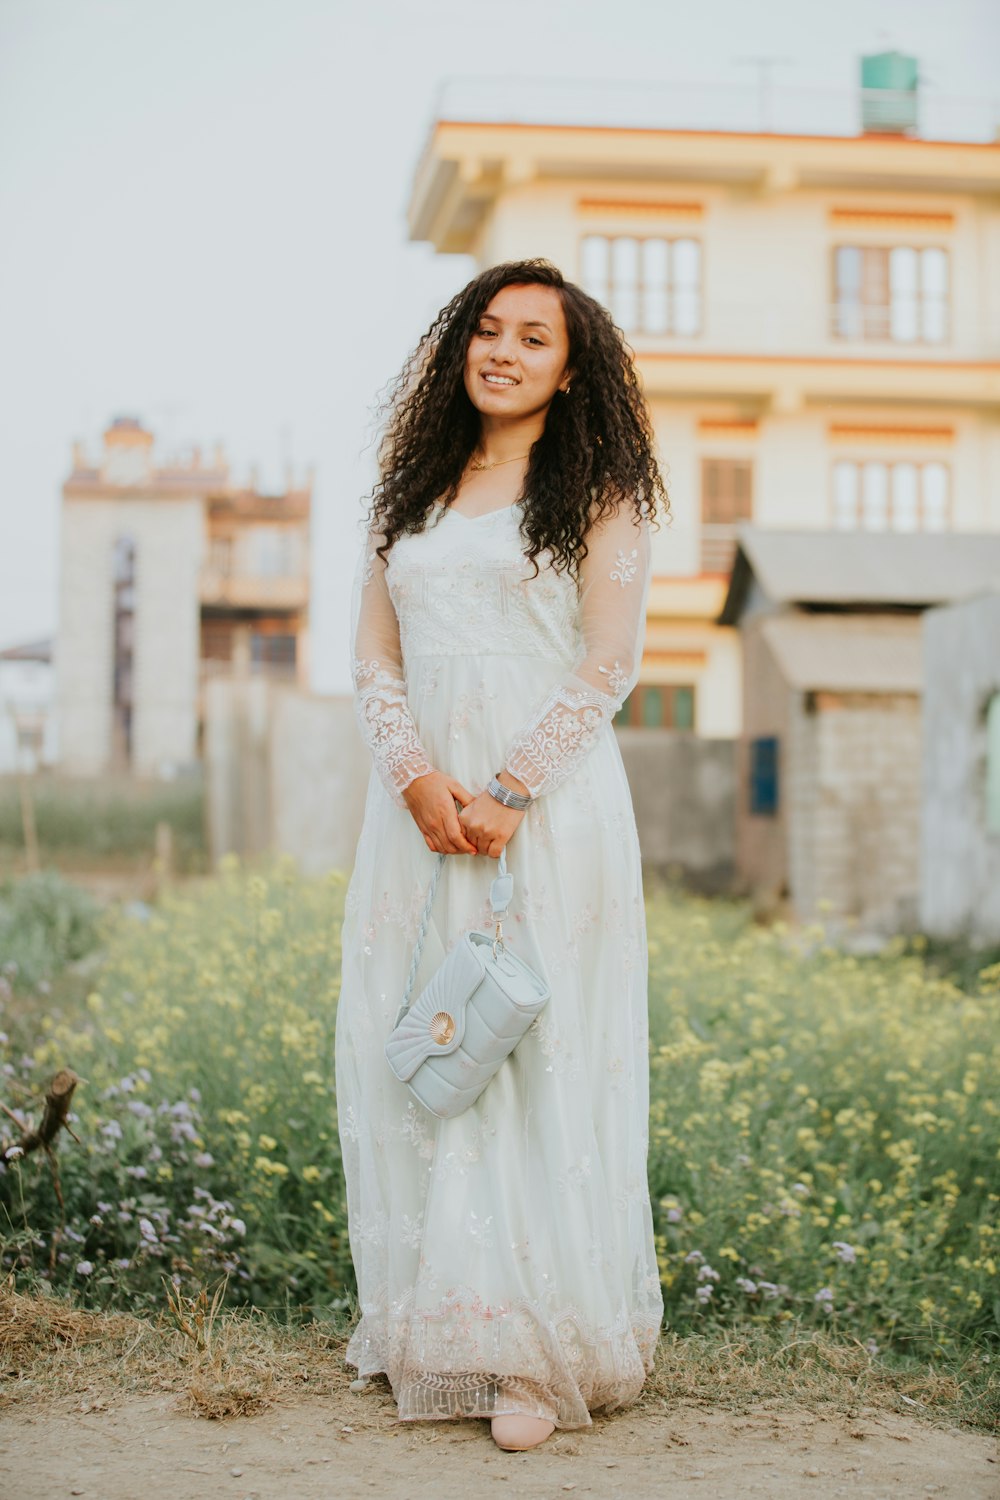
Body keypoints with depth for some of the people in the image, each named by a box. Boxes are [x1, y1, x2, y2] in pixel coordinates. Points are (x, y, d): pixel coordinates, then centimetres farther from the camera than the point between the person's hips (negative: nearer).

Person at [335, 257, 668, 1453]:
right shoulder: (410, 495, 17)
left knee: (541, 1052, -5)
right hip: (420, 803, 5)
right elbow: (373, 658, 10)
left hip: (551, 804, -4)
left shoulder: (598, 492, 4)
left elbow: (609, 662, -4)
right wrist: (418, 779, -8)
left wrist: (510, 793, -15)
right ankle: (430, 1329, 14)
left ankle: (536, 1351, 1)